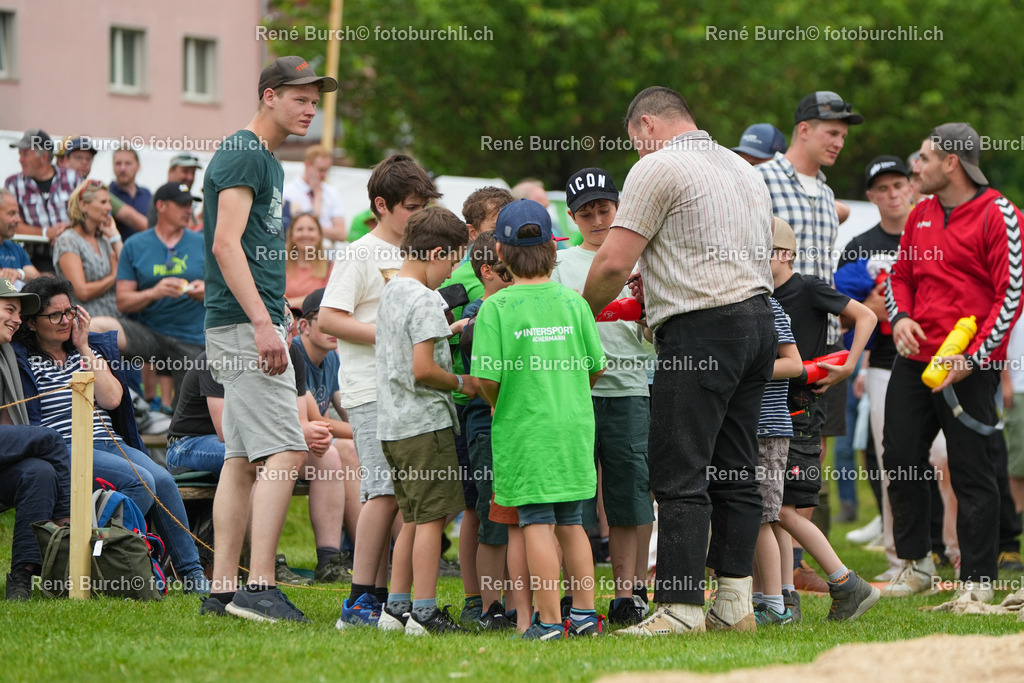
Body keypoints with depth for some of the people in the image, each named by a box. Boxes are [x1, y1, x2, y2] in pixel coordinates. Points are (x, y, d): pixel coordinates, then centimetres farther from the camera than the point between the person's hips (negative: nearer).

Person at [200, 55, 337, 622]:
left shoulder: (266, 161, 21)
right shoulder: (243, 155, -10)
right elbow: (226, 244, -20)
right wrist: (264, 324, -25)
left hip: (250, 326, 10)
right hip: (244, 325, -10)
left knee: (242, 458, 9)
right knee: (286, 451, -14)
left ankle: (223, 589, 10)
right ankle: (259, 585, -18)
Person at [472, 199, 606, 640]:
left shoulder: (496, 307, -9)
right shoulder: (573, 302, 1)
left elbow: (486, 377, -12)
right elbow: (595, 367, 5)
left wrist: (496, 404, 9)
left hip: (523, 427, -4)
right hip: (574, 425, 4)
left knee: (536, 522, -1)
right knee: (571, 521, 14)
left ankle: (549, 620, -3)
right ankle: (584, 614, 16)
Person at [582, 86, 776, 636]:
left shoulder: (658, 167, -6)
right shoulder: (743, 168, 21)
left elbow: (613, 263, -11)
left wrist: (583, 314, 6)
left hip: (701, 332, -9)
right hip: (759, 320, 9)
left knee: (679, 476, -8)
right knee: (734, 473, 11)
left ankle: (681, 609, -10)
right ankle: (734, 604, 10)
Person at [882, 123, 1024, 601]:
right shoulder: (920, 215, 15)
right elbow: (900, 275, 25)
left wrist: (974, 357, -17)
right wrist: (900, 317, 3)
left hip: (969, 366, -7)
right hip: (914, 361, 7)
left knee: (972, 472, -4)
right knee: (900, 460, 6)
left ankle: (977, 582, 1)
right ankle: (915, 565, 19)